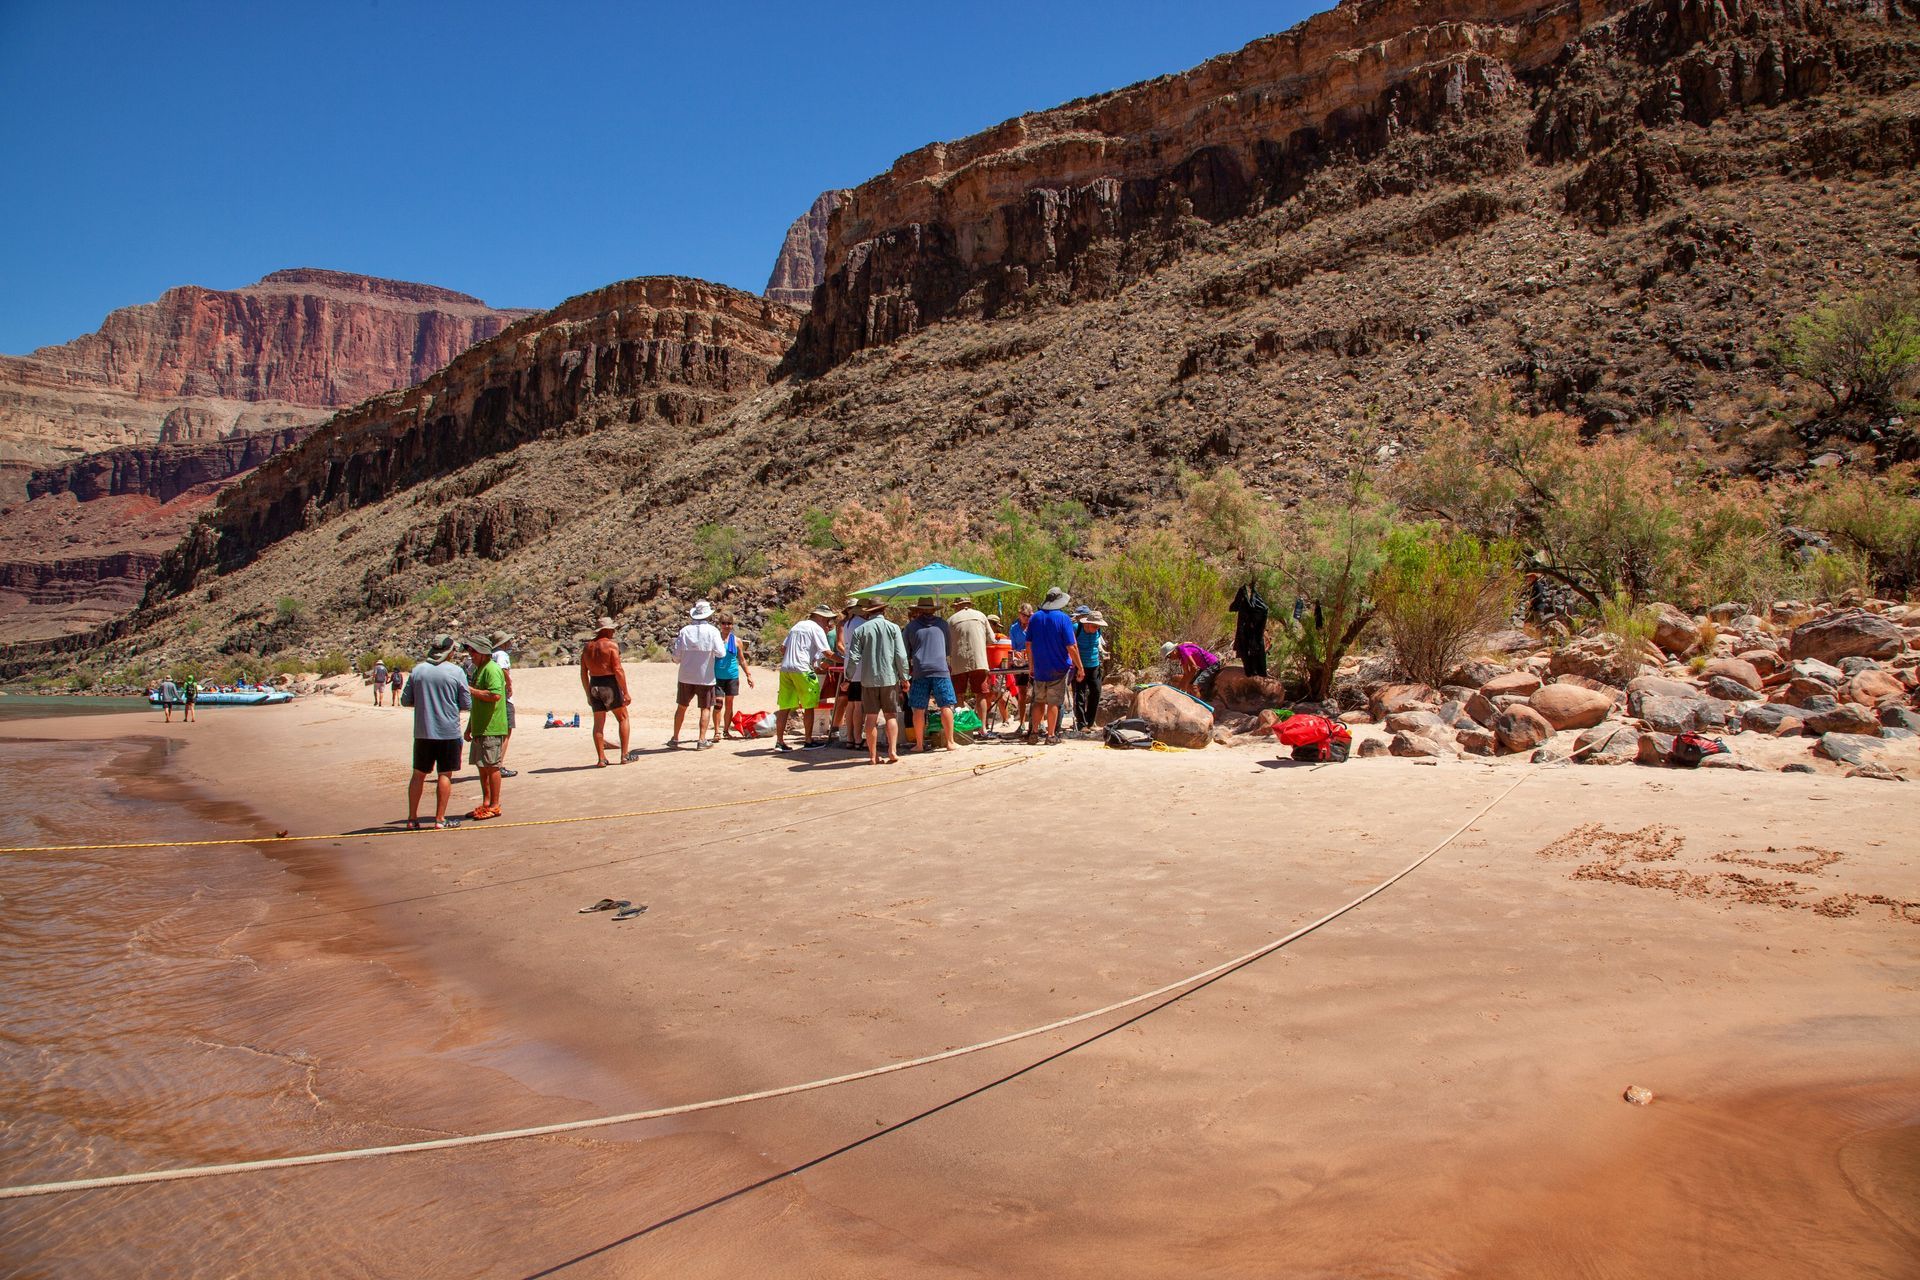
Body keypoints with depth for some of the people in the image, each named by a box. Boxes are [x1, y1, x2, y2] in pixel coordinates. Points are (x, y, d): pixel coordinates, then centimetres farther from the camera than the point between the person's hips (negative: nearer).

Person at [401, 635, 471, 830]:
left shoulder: (417, 670, 1)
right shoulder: (457, 672, -7)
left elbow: (405, 700, 5)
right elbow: (466, 704, -4)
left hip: (422, 732, 3)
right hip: (448, 733, -3)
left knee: (419, 774, 13)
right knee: (445, 775, 4)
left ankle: (412, 817, 16)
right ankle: (439, 819, 6)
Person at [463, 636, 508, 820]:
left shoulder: (492, 669, -13)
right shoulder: (478, 670, 19)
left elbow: (495, 694, -28)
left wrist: (471, 690, -20)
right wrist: (469, 727, 24)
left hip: (492, 729, -10)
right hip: (480, 729, 10)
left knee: (491, 766, -5)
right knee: (482, 766, 12)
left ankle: (494, 806, 1)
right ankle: (486, 803, 20)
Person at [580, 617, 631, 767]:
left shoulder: (587, 647, 9)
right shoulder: (611, 645, -9)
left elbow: (583, 673, 10)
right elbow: (618, 670, -15)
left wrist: (588, 694, 17)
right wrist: (625, 692, -13)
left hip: (594, 686, 5)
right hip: (610, 684, -5)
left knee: (598, 723, 9)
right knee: (623, 719, 9)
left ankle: (601, 758, 5)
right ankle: (624, 755, 4)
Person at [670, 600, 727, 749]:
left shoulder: (685, 630, -4)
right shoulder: (712, 631, -9)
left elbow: (677, 655, -2)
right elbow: (720, 653, -14)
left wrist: (671, 649, 19)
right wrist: (723, 644, 6)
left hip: (686, 676, 2)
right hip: (705, 677, -2)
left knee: (681, 707, 15)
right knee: (705, 708, 7)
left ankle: (675, 738, 22)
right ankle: (701, 740, 1)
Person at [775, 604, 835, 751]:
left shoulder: (798, 625, 22)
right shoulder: (817, 629, -2)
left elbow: (783, 650, 22)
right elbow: (827, 652, -9)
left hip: (785, 668, 8)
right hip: (801, 669, -8)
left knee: (785, 707, 7)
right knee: (809, 706, 3)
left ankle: (779, 741, 7)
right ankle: (809, 741, 7)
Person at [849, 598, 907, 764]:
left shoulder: (861, 630, 1)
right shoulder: (892, 627, -1)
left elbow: (854, 658, -3)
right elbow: (901, 656, -6)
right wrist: (904, 677, 3)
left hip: (868, 679, 1)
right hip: (889, 678, 0)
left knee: (871, 717, 5)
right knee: (891, 715, 9)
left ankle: (873, 755, 7)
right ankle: (892, 751, -2)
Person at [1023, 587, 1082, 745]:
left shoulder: (1035, 617, 2)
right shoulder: (1063, 618, -11)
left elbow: (1028, 644, 7)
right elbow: (1071, 647, -14)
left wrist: (1031, 664, 17)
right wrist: (1079, 667, -6)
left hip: (1039, 668, 4)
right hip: (1059, 668, -4)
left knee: (1039, 701, 15)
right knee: (1054, 703, 4)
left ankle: (1033, 733, 14)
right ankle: (1051, 736, 7)